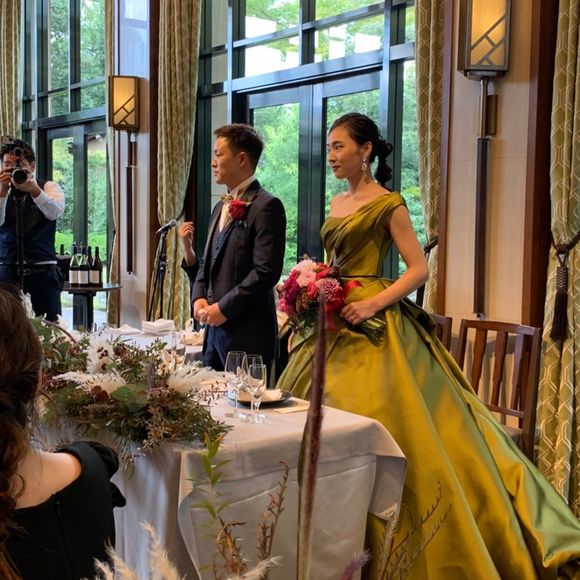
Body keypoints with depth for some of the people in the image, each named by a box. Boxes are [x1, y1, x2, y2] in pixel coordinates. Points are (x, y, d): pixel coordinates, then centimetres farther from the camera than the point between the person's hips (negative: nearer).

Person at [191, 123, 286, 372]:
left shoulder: (266, 207, -11)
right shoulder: (220, 208, 17)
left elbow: (266, 271, -18)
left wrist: (224, 307, -15)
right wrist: (199, 298, 4)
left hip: (247, 333, -8)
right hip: (214, 328, 8)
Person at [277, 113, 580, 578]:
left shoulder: (388, 204, -7)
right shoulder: (338, 204, 15)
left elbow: (419, 269, -11)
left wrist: (372, 304, -21)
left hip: (371, 324, -8)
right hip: (333, 322, 8)